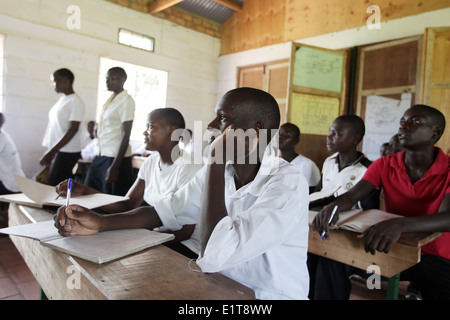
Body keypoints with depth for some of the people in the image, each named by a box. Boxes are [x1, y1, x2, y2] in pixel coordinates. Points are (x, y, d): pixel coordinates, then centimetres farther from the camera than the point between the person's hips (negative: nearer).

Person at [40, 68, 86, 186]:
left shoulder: (76, 102, -10)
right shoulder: (61, 100, 16)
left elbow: (73, 129, -17)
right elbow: (55, 127, 19)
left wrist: (52, 151, -20)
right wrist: (50, 152, 16)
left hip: (68, 152, -8)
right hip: (57, 151, 8)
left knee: (53, 186, -8)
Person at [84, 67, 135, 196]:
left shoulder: (126, 101, -11)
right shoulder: (110, 100, 14)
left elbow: (126, 135, -17)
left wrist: (115, 166, -20)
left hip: (116, 157, -8)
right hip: (102, 156, 9)